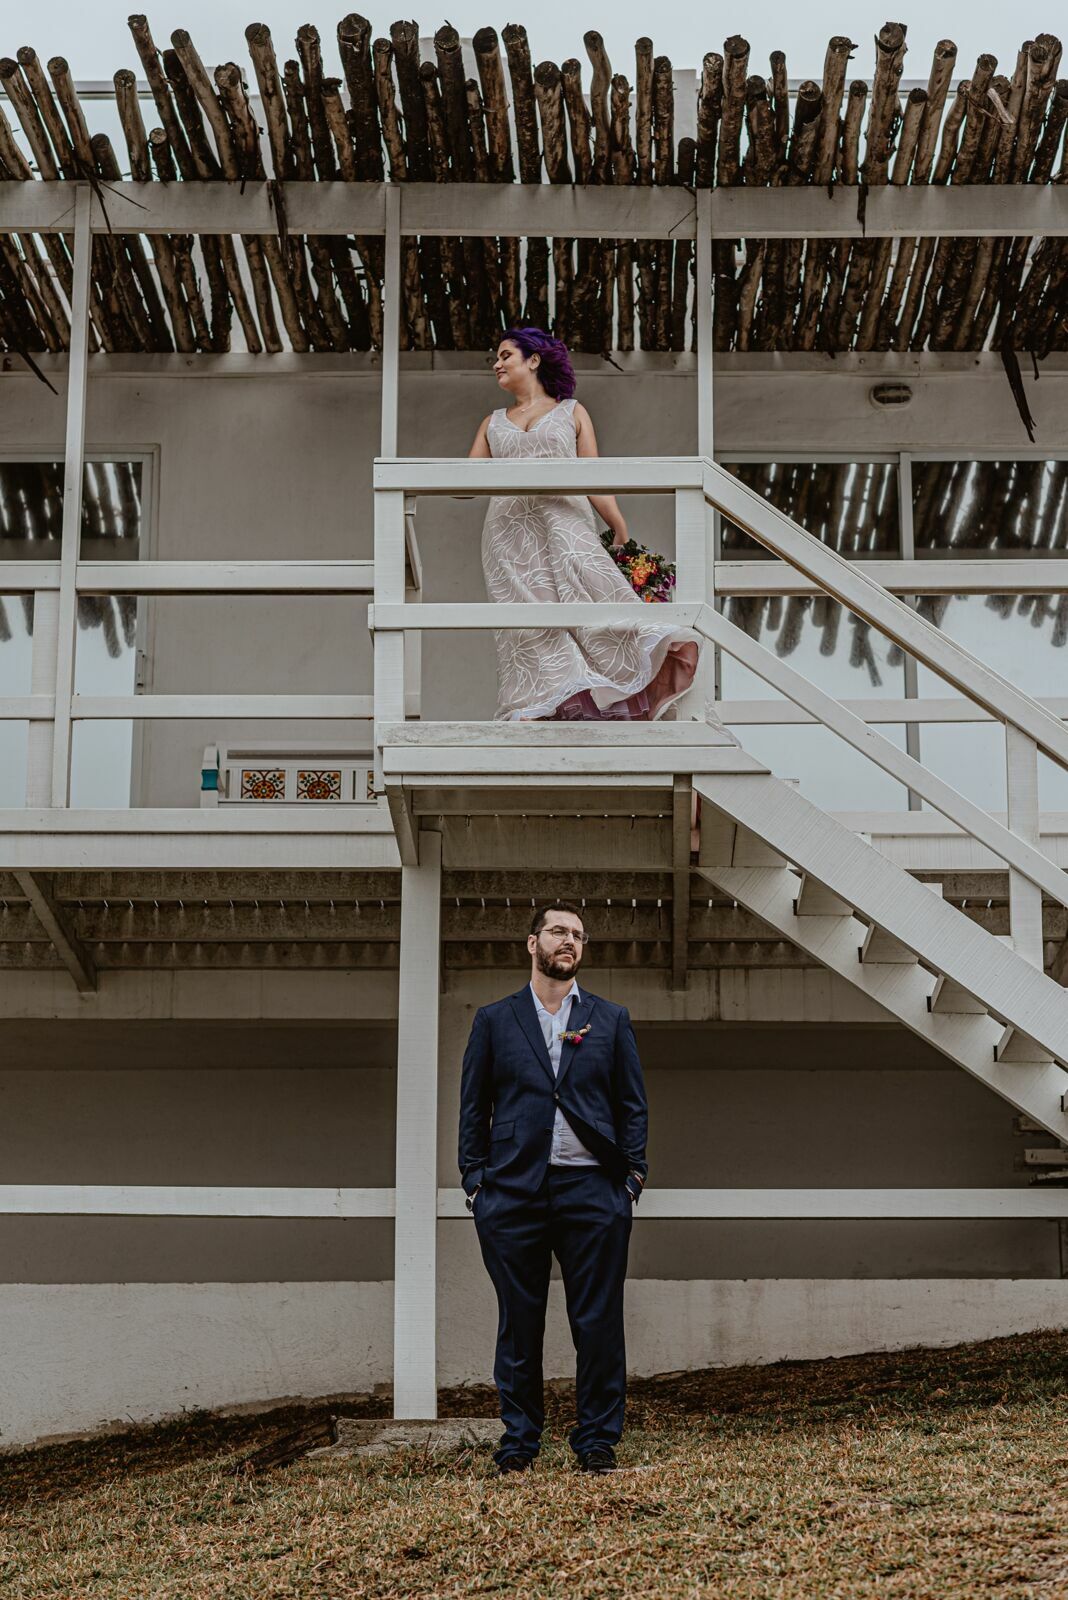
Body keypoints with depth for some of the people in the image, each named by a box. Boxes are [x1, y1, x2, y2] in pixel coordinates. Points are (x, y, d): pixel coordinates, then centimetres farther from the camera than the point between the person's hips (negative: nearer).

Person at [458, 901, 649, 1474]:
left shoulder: (611, 1020, 12)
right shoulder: (494, 1020, 11)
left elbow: (633, 1104, 11)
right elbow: (474, 1107, 10)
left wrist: (633, 1176, 1)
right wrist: (474, 1180, 1)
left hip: (591, 1190, 0)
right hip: (513, 1189, 0)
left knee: (598, 1322, -1)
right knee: (519, 1323, 4)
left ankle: (597, 1440, 8)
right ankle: (519, 1438, 13)